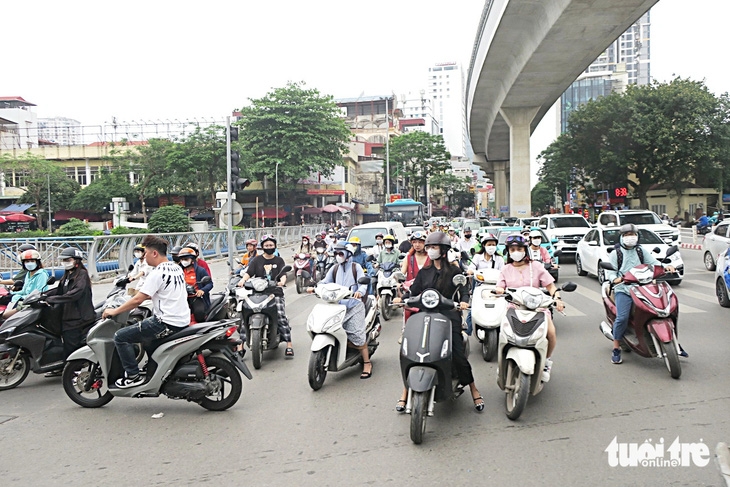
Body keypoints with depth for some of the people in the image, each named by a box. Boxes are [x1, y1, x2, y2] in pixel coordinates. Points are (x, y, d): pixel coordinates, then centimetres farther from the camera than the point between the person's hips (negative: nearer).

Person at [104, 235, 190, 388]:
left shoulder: (158, 272, -16)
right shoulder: (177, 268, 11)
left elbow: (138, 300, -17)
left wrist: (114, 311, -6)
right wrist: (144, 295, 27)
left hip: (166, 323, -9)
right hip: (183, 320, 10)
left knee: (120, 337, -3)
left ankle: (133, 375, 0)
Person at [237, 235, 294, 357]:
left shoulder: (279, 260, 15)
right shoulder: (257, 260, 13)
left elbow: (283, 274, 2)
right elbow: (249, 272, 1)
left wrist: (282, 281, -21)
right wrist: (243, 280, -20)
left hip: (275, 292, -1)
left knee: (281, 315, -18)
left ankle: (289, 345, -14)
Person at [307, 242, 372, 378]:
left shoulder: (356, 267, 5)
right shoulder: (334, 268, 18)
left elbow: (363, 283, -4)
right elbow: (326, 281, 11)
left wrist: (360, 292, -26)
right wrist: (315, 288, -8)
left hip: (354, 304, -5)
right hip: (337, 304, 5)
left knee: (357, 334, -13)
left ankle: (367, 363, -5)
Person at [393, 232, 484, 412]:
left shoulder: (454, 270, 10)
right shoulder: (424, 272, 17)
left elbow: (464, 290, 5)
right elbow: (414, 291, 13)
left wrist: (464, 301, -16)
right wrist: (401, 299, -5)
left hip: (449, 316, -2)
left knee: (458, 355, -8)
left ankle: (474, 392, 12)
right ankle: (405, 394, 4)